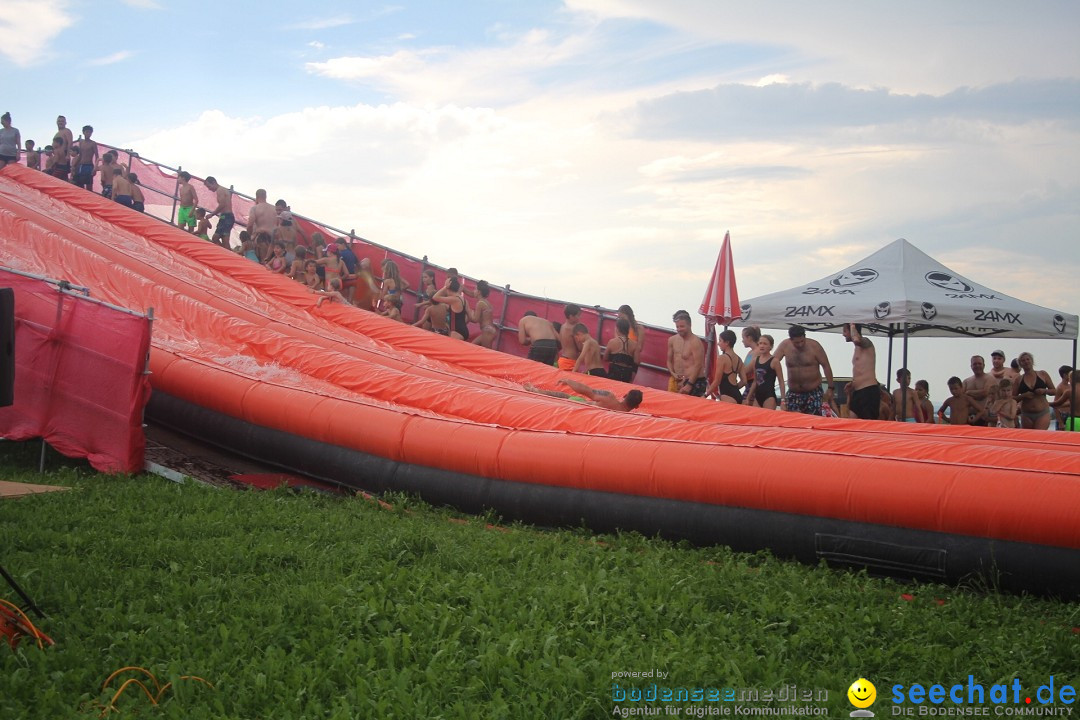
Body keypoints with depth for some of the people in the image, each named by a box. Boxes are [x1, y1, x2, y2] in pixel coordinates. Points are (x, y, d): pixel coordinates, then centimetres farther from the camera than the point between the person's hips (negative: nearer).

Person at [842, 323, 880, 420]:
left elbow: (856, 340, -31)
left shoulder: (866, 342, -4)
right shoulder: (858, 349, 23)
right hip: (857, 393, 9)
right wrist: (850, 395, 25)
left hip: (869, 392, -9)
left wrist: (852, 326, -11)